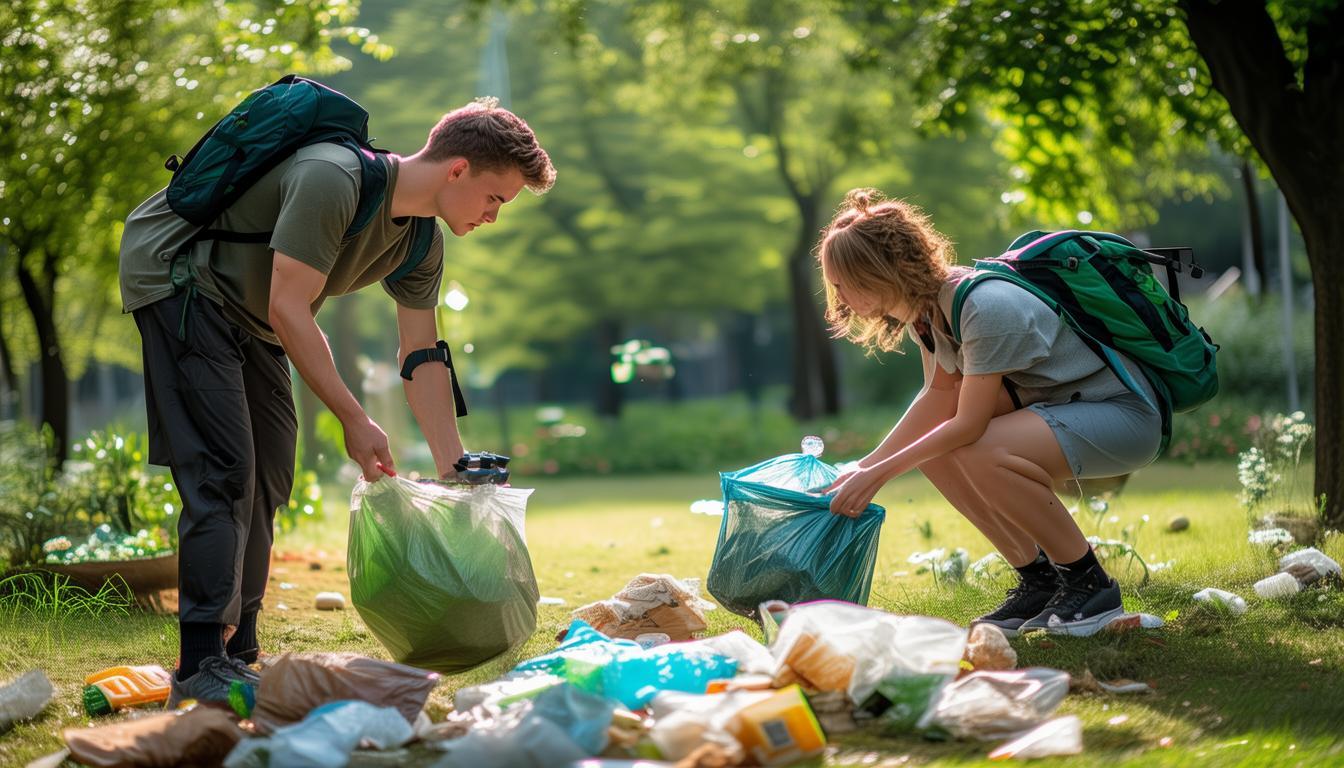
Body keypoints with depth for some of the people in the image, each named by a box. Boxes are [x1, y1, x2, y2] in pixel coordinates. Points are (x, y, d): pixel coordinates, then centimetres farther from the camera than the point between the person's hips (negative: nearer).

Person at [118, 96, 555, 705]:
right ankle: (201, 666, -17)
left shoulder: (421, 244, -2)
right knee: (223, 469, -17)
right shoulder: (333, 179, -30)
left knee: (266, 477, 6)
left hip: (243, 312, 10)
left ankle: (236, 654, 12)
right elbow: (288, 311, -29)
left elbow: (423, 361, 4)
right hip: (173, 274, -9)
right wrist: (354, 420, -25)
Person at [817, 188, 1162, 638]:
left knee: (984, 454, -31)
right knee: (931, 441, -4)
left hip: (1126, 416, -9)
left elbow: (969, 424, -26)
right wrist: (863, 468, -7)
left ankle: (1090, 585, -12)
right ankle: (1038, 580, 5)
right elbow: (941, 393, 1)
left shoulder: (986, 307, -29)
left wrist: (880, 473, -21)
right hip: (1057, 404, 9)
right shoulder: (928, 301, -2)